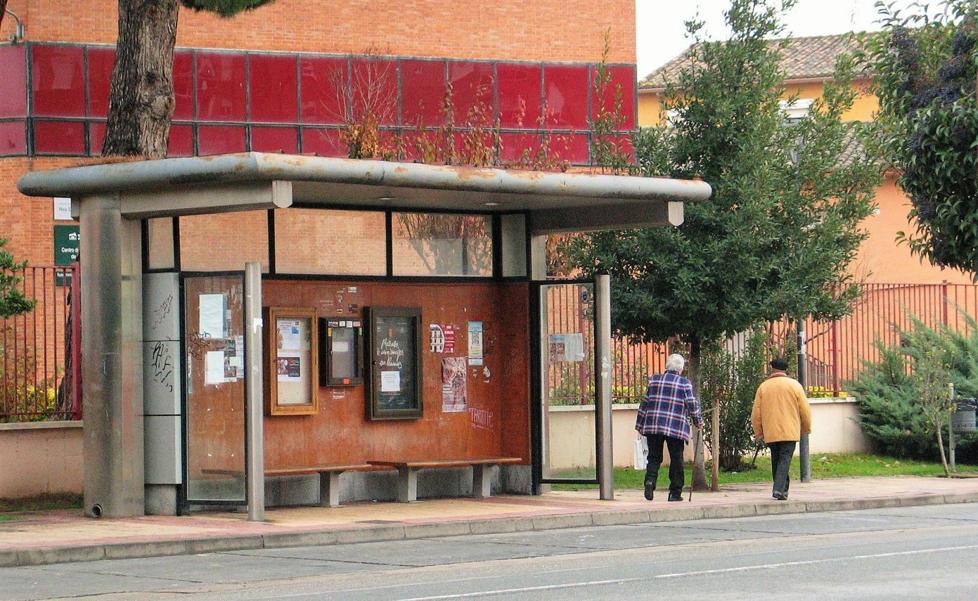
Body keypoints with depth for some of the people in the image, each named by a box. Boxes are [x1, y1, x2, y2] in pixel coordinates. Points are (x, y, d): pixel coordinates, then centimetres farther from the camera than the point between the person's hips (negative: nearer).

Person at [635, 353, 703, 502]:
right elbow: (692, 405, 1)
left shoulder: (654, 380, 7)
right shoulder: (685, 384, 0)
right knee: (676, 460, 6)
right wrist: (698, 422, 18)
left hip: (653, 426, 2)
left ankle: (650, 479, -16)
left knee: (654, 457, 10)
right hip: (676, 428, -2)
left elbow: (644, 403, 9)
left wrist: (640, 425, 16)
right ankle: (675, 492, 5)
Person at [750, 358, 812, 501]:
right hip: (790, 432, -2)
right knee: (785, 460, -5)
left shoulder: (763, 387, 4)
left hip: (770, 433, 2)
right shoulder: (794, 385, 0)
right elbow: (805, 410, 0)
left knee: (776, 460, 14)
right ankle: (779, 489, -20)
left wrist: (758, 432, 13)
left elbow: (756, 414, 3)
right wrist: (806, 428, 14)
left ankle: (783, 489, 20)